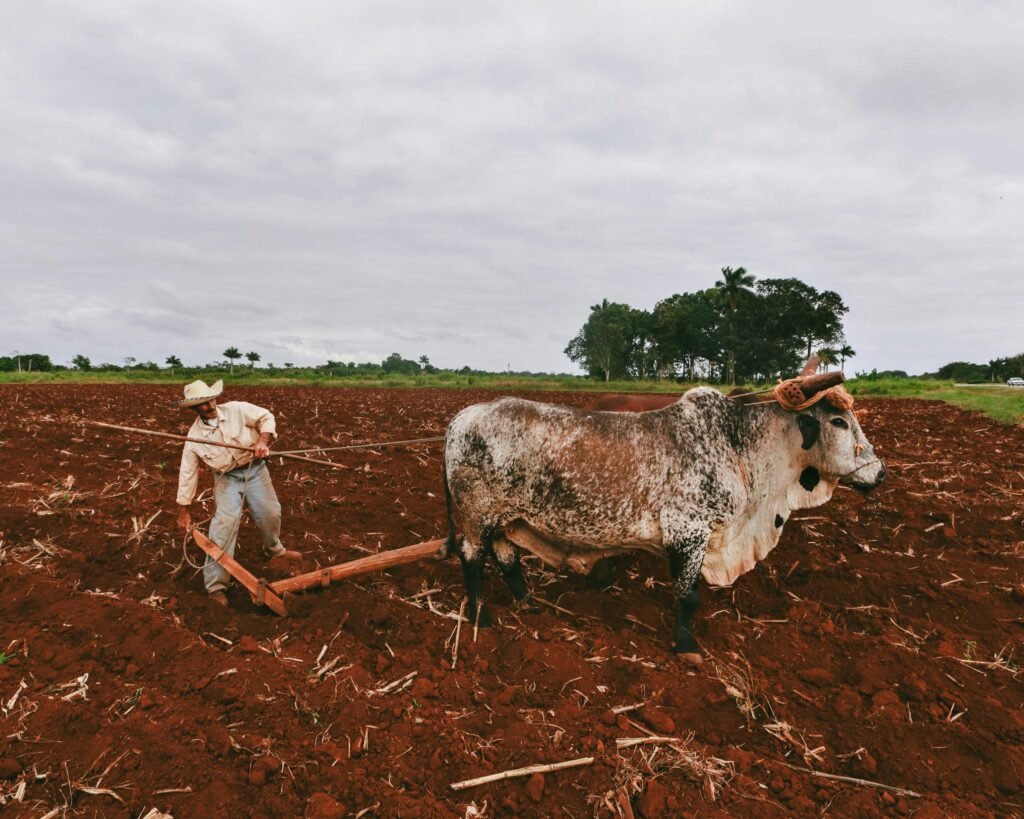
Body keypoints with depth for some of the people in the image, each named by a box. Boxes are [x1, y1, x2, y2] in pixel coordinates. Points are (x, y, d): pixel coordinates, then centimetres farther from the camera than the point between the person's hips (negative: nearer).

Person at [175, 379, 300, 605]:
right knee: (225, 521, -18)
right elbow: (187, 473, -6)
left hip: (254, 468, 2)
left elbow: (266, 417, -7)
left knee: (270, 512, 9)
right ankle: (215, 585, -12)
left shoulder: (237, 410, -15)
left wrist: (263, 440, -26)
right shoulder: (194, 437, -13)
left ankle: (274, 549, 44)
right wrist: (183, 509, -2)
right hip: (227, 477, -2)